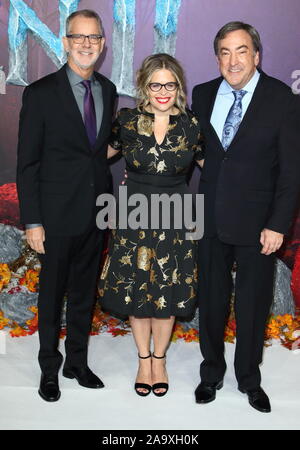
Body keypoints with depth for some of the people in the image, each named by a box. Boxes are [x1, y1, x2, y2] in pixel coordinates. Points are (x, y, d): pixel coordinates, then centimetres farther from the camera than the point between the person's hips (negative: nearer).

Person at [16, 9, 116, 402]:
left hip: (97, 215, 5)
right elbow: (27, 163, -9)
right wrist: (32, 222, -13)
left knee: (85, 293, 17)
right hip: (58, 215, -4)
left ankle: (77, 362, 35)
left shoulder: (108, 91, 7)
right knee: (52, 294, 11)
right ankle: (49, 369, 30)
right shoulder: (40, 93, -9)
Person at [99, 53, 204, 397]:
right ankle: (144, 358, 32)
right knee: (134, 289, 10)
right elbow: (100, 154, 12)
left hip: (174, 221, 0)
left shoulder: (191, 126, -4)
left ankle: (159, 358, 33)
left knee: (167, 292, 10)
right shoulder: (126, 121, -4)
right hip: (134, 219, 0)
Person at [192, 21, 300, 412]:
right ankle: (212, 372, 35)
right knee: (211, 300, 15)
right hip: (210, 219, 3)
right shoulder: (203, 95, 4)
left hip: (256, 223, -2)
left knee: (254, 304, 11)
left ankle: (249, 379, 32)